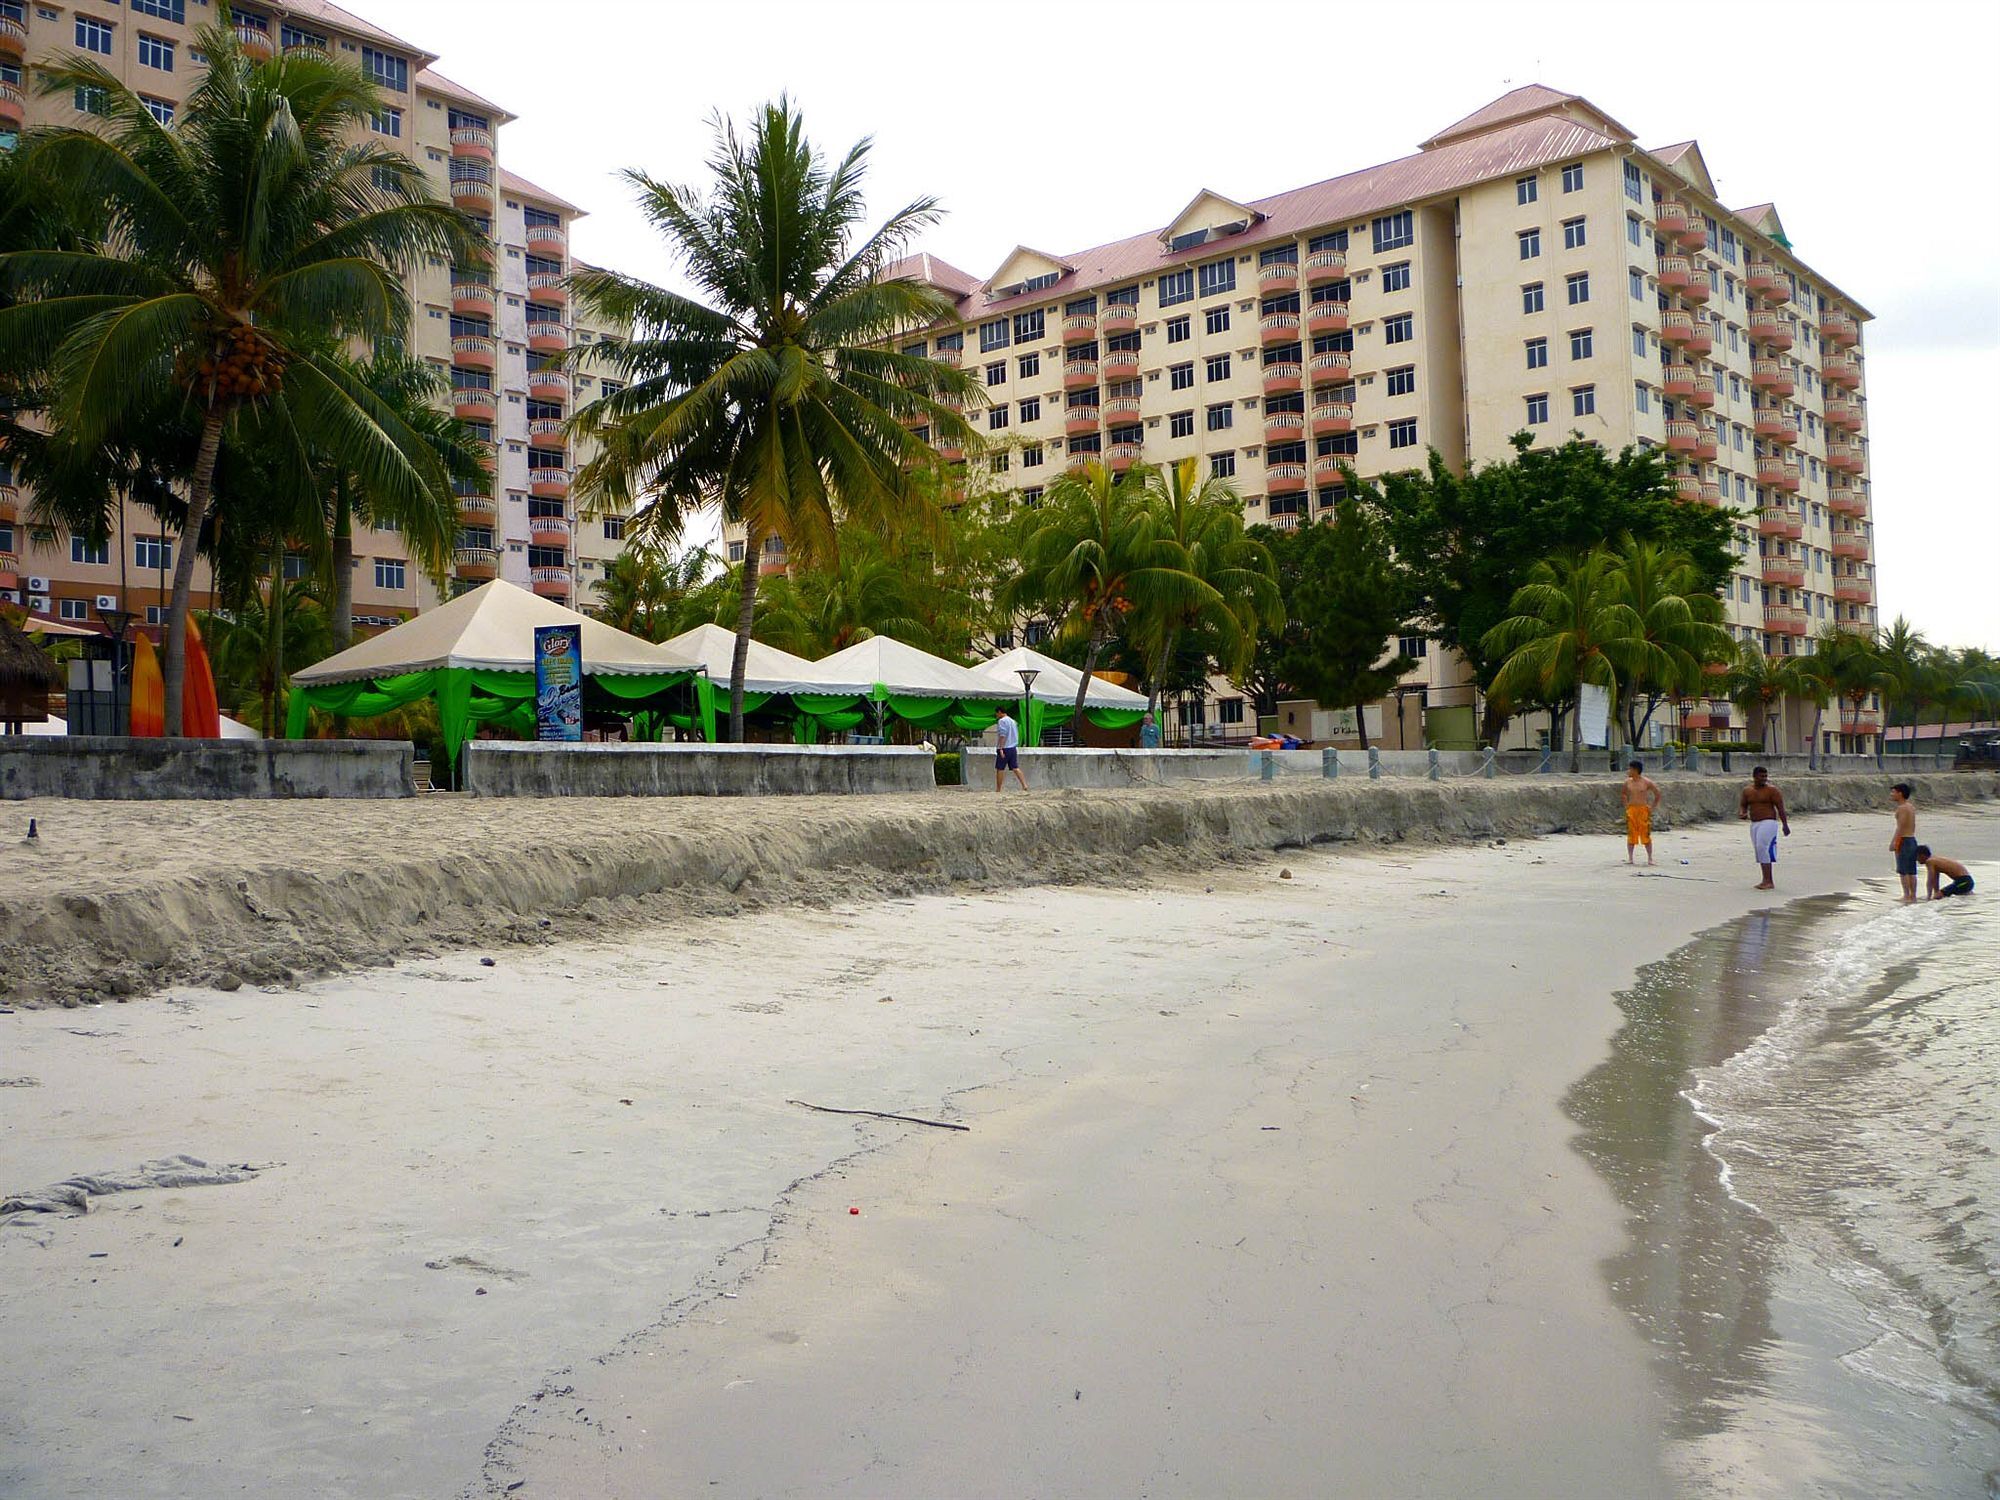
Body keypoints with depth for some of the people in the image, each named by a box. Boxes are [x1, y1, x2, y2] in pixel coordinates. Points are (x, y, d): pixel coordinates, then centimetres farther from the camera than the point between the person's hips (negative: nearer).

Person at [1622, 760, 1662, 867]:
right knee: (1631, 835, 3)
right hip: (1631, 810, 3)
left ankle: (1650, 858, 7)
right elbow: (1625, 794, 23)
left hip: (1643, 810, -3)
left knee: (1646, 835, -1)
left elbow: (1657, 794, 1)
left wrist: (1652, 807, -2)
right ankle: (1630, 858, 8)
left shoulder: (1646, 782, -7)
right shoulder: (1627, 782, 5)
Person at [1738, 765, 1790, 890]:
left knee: (1763, 849, -15)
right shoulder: (1747, 791, 9)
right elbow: (1742, 805, 13)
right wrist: (1741, 814, -9)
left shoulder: (1772, 790, -6)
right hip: (1754, 824, 6)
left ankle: (1769, 881, -15)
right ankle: (1766, 881, 14)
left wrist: (1785, 825, -10)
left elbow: (1780, 808, -7)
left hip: (1768, 822, -6)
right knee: (1760, 851, 8)